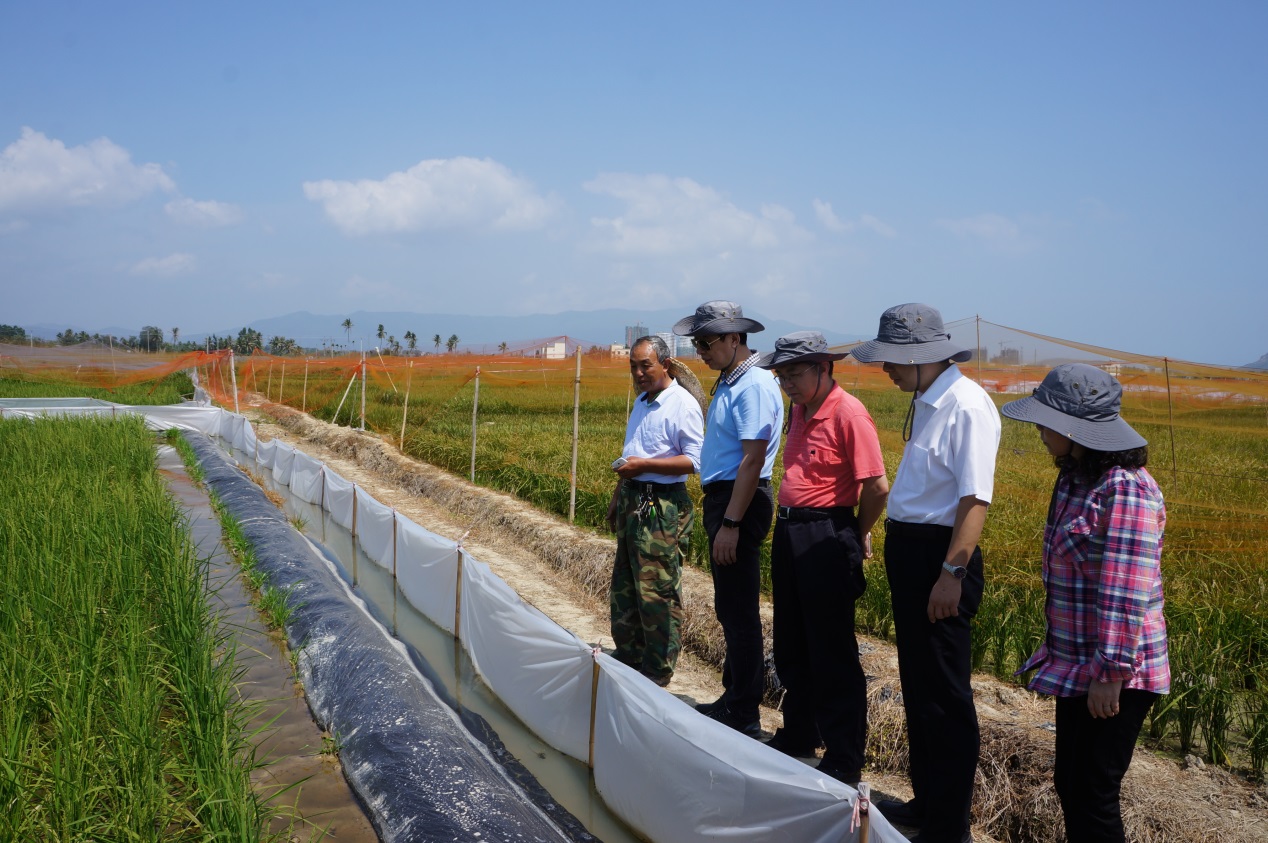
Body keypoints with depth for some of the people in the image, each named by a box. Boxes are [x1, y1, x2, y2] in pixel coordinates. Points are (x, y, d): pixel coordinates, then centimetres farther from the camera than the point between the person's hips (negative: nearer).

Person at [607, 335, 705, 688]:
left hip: (663, 508, -9)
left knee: (657, 594, -5)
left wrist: (643, 465, -21)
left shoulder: (683, 405, -13)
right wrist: (617, 498, 24)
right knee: (624, 587, 15)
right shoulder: (641, 402, 15)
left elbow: (695, 461, -19)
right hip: (632, 502, 9)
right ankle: (628, 658, 28)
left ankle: (657, 674, 6)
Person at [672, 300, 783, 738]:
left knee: (739, 611, -2)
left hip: (741, 503, -10)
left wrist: (730, 525, -24)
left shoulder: (754, 386, -18)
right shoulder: (728, 381, 13)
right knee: (730, 608, 18)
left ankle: (744, 716, 8)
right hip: (721, 498, 10)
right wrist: (719, 516, 16)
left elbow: (753, 460, -23)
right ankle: (734, 697, 30)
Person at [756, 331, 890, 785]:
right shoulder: (799, 409, 11)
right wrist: (786, 520, 13)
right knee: (791, 646, 18)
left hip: (826, 539, -9)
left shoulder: (848, 412, -16)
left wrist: (856, 537, -5)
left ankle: (844, 762, 11)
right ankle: (799, 736, 35)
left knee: (832, 654, -1)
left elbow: (877, 486, -18)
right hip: (788, 533, 9)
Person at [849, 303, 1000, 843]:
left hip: (939, 556, -10)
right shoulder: (925, 402, 10)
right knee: (917, 687, 20)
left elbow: (975, 499, -23)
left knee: (945, 697, 2)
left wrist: (951, 573, -25)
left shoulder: (966, 406, -18)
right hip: (907, 552, 10)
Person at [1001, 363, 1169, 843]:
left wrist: (1110, 673, -20)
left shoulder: (1125, 490, -21)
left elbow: (1126, 594, -23)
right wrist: (1055, 647, 22)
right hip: (1074, 665, 9)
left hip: (1113, 675, -9)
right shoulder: (1075, 478, 8)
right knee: (1069, 783, 17)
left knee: (1094, 794, 2)